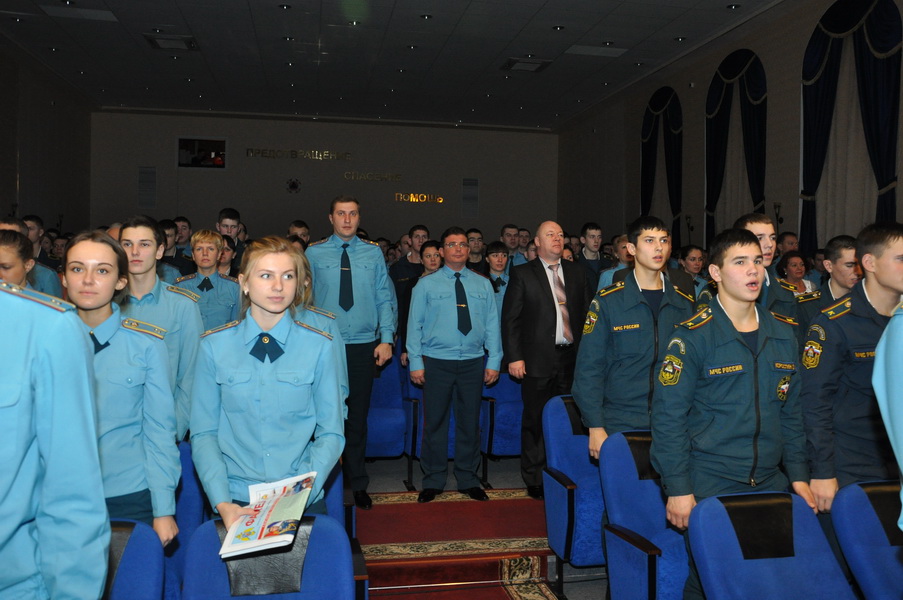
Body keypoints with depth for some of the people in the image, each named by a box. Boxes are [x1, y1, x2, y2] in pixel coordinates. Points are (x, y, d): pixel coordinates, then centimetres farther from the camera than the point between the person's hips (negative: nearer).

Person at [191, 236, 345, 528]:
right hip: (236, 502, 0)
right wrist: (222, 503, -11)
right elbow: (203, 433, 0)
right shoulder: (214, 346, 0)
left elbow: (331, 434, -1)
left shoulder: (319, 347, -2)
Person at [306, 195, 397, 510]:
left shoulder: (373, 253, 5)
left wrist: (386, 339, -3)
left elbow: (385, 298, 5)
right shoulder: (314, 253, 2)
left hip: (363, 346, 1)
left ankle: (358, 484, 23)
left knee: (358, 416, 10)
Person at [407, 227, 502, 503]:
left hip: (472, 363, 2)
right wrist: (415, 363, -5)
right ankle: (433, 481, 18)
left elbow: (492, 325, 8)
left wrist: (494, 361, 2)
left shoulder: (482, 284, 10)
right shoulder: (426, 284, 3)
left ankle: (468, 480, 23)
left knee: (470, 423, 9)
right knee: (435, 423, 4)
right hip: (437, 363, -2)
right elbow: (415, 325, 1)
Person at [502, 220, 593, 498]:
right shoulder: (522, 274, 2)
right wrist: (514, 357, -9)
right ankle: (535, 480, 18)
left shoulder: (577, 272, 12)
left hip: (572, 358, 3)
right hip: (538, 360, -3)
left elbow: (588, 311, 11)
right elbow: (510, 318, -2)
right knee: (535, 421, 5)